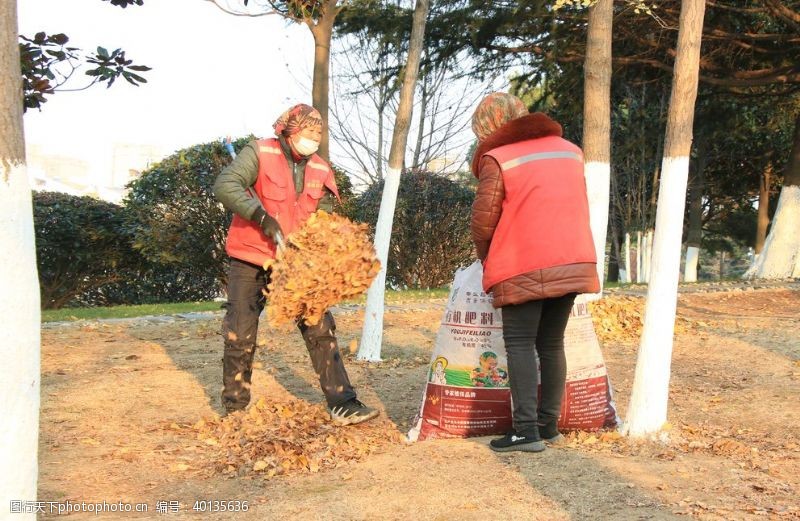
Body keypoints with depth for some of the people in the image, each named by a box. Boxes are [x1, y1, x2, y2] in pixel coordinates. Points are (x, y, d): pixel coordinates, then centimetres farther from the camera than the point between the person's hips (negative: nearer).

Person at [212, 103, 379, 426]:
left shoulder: (320, 170, 4)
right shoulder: (259, 153, -10)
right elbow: (224, 186, -23)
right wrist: (263, 217, -29)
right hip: (251, 259, -4)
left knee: (320, 329, 0)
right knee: (240, 336, 3)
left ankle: (342, 405, 5)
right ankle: (234, 408, 20)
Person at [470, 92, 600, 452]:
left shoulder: (497, 158, -3)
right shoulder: (569, 150, 16)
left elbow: (483, 220, -6)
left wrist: (487, 258, 12)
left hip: (523, 268, -6)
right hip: (572, 262, 6)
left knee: (520, 344, 0)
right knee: (552, 344, 13)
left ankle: (526, 430, -7)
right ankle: (549, 424, 15)